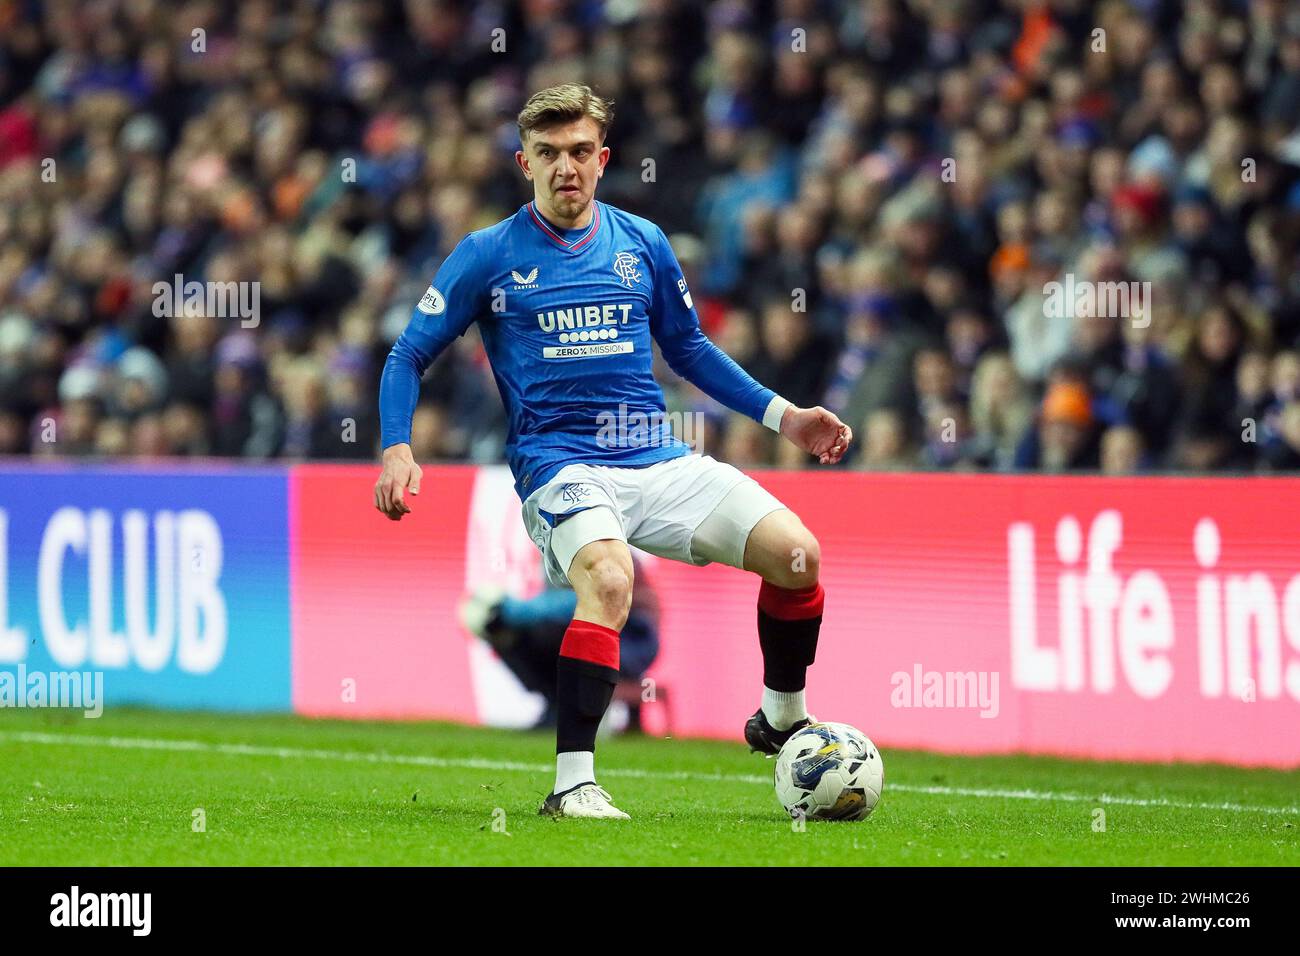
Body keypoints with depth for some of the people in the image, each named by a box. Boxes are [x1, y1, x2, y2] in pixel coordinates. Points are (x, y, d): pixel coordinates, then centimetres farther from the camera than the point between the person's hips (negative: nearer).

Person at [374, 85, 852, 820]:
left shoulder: (643, 244, 11)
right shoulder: (488, 256, 1)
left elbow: (688, 347, 24)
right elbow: (410, 356, 7)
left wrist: (781, 415, 16)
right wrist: (397, 449, -10)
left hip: (659, 457, 4)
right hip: (560, 466, -4)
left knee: (797, 554, -11)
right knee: (609, 581, -35)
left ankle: (782, 719, 14)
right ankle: (573, 784, -31)